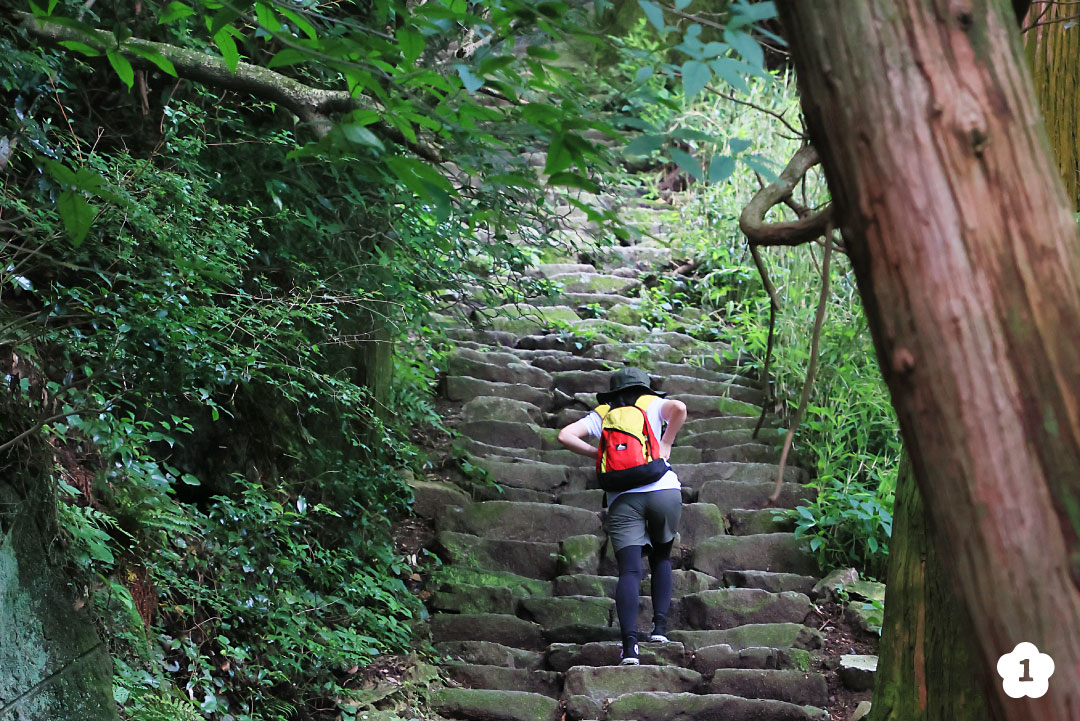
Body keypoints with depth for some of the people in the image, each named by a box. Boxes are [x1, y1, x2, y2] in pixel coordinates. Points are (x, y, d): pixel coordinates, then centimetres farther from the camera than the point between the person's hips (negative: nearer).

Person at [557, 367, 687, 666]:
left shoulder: (601, 415, 22)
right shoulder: (652, 405, 17)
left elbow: (565, 435, 9)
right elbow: (679, 408, -5)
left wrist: (598, 454, 17)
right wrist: (666, 445, 5)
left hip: (622, 498, 0)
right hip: (664, 490, 0)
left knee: (629, 570, -8)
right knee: (661, 557, 22)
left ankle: (629, 642, -25)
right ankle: (660, 625, 10)